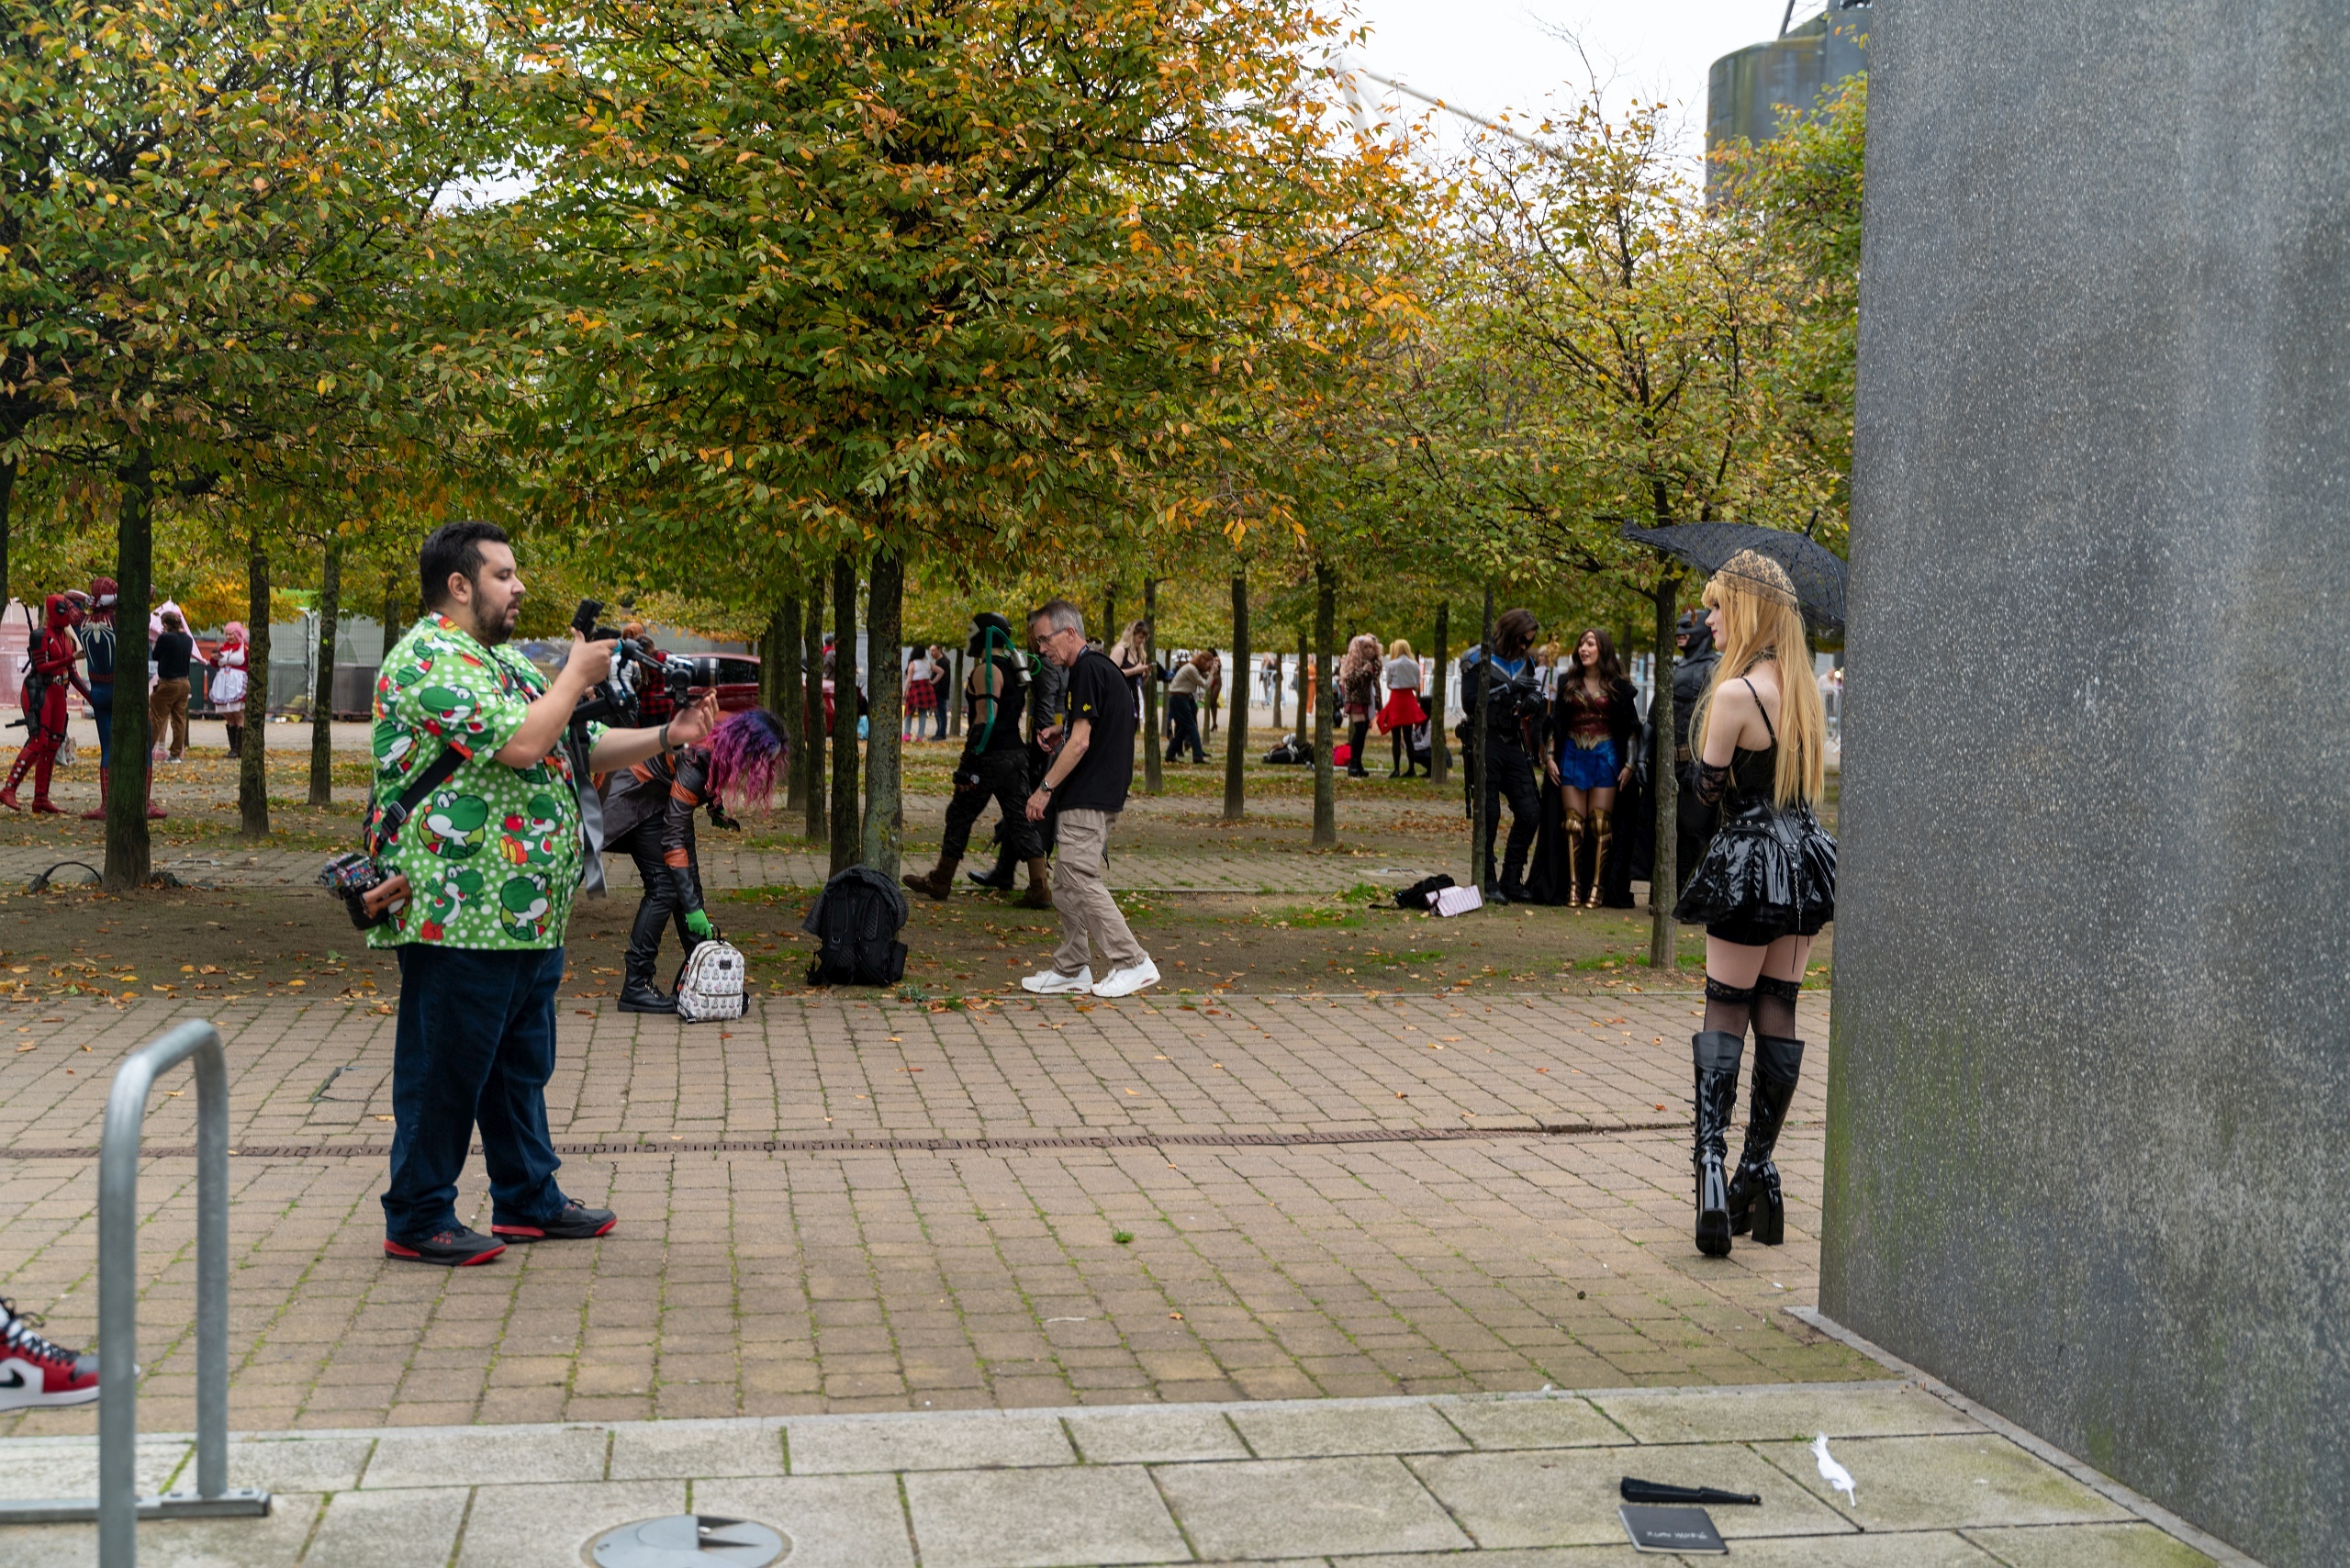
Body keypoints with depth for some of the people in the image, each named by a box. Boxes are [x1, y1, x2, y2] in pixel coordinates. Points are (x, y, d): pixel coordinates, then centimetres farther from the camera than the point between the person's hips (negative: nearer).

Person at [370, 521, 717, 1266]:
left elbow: (582, 747, 22)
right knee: (446, 1069, -1)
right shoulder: (429, 659, -13)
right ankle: (418, 1220, 8)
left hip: (528, 914, 10)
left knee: (521, 1064, 17)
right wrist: (578, 675, -10)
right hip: (461, 911, -10)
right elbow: (520, 743, -24)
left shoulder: (505, 660, 19)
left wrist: (667, 737, 7)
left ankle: (530, 1199, 28)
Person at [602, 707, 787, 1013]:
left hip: (671, 799, 8)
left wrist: (715, 803, 10)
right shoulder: (695, 765, -37)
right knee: (665, 887, -15)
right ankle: (635, 986, -12)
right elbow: (673, 839, -35)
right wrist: (691, 907, -35)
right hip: (641, 800, -8)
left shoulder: (724, 739, -17)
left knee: (688, 882, 4)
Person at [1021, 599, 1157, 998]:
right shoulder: (1105, 669, 18)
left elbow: (1080, 742, -19)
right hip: (1098, 797, 11)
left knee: (1080, 882, -11)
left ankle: (1133, 963, -9)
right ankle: (1071, 970, 17)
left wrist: (1045, 787, -14)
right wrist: (1058, 741, 13)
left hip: (1088, 799, -11)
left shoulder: (1087, 670, -13)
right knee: (1066, 888, 12)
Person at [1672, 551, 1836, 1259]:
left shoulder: (1734, 694, -17)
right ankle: (1759, 1171, 14)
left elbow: (1710, 788, -9)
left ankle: (1711, 1156, -14)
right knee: (1778, 1012, 10)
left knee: (1725, 1012, 0)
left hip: (1750, 862, -7)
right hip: (1804, 854, 7)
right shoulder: (1804, 686, 6)